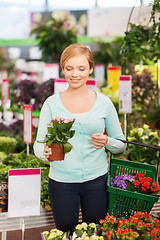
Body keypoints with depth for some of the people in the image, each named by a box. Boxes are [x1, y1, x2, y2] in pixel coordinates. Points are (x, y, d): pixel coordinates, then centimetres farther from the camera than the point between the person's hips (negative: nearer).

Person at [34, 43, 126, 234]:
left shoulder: (104, 102, 1)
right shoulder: (52, 103, -1)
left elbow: (121, 145, 7)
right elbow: (39, 144, 0)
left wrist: (106, 142, -14)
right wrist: (45, 152, -22)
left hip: (97, 180, 1)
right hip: (61, 181, 0)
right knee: (65, 232, 12)